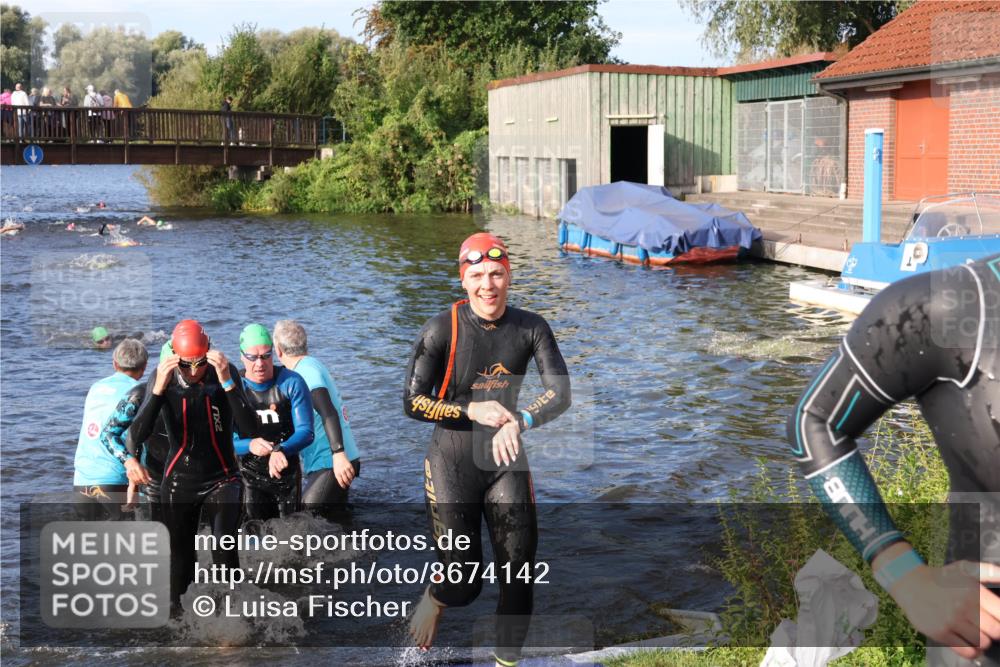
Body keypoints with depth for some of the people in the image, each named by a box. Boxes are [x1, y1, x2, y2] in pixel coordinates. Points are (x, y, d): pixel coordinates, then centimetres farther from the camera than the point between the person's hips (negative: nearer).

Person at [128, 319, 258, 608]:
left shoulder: (225, 372, -14)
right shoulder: (164, 378, -12)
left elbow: (249, 428, -25)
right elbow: (137, 436, -22)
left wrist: (227, 382, -35)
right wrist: (159, 389, -33)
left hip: (222, 479, -1)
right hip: (179, 481, 2)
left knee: (224, 547, -20)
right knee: (180, 556, 12)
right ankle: (175, 607, 33)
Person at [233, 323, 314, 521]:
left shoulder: (291, 383, -14)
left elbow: (306, 432, -19)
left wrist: (281, 450, -39)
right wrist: (249, 445, -36)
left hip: (288, 474, 0)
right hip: (250, 475, 0)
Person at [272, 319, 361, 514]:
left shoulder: (307, 370, -13)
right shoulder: (312, 364, 15)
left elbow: (328, 412, -27)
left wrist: (338, 454, -37)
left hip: (332, 463, -10)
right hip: (327, 462, 10)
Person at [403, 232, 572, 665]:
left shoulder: (531, 328, -5)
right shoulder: (443, 329, -13)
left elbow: (560, 394, -11)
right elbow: (412, 402, -11)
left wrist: (520, 421, -29)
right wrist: (471, 410, -24)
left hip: (506, 461, 3)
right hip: (453, 465, -3)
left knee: (520, 573, 3)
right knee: (463, 584, 1)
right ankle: (432, 601, 37)